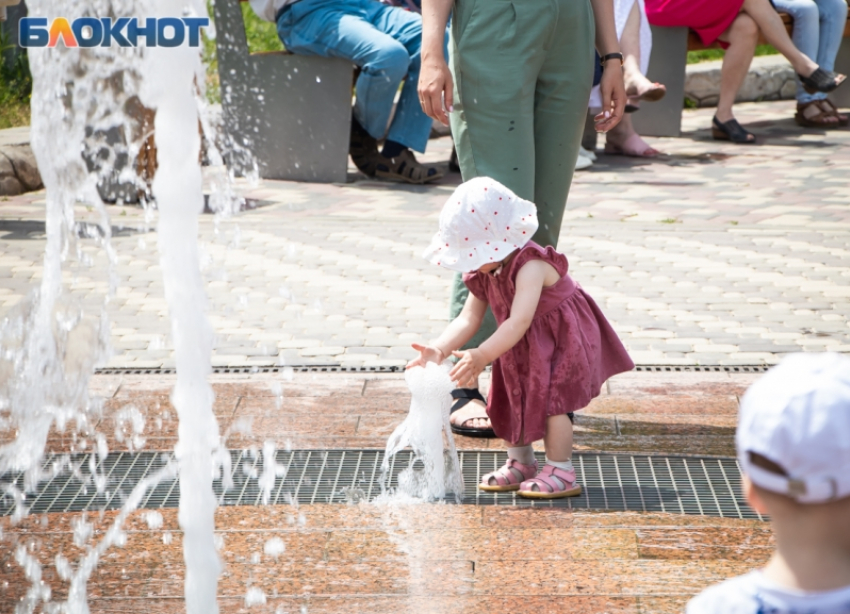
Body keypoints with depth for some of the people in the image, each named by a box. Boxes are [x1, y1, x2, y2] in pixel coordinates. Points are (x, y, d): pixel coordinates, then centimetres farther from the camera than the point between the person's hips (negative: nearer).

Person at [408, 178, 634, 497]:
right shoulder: (483, 274, -7)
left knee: (551, 398, -16)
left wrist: (481, 356, -50)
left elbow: (519, 321, -44)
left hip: (563, 340, -9)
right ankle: (520, 463, 27)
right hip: (522, 346, 9)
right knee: (510, 398, 10)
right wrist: (439, 349, -25)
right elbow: (468, 318, -9)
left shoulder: (530, 266, -35)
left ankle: (561, 472, -6)